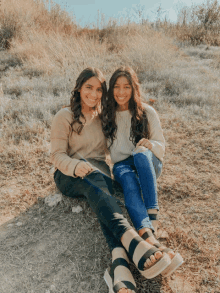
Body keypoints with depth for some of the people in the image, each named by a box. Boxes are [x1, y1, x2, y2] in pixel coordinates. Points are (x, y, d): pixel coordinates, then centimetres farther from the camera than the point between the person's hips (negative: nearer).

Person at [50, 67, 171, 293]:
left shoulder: (103, 116, 16)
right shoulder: (64, 117, 2)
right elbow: (57, 155, -5)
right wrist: (76, 166, -26)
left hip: (98, 170, 3)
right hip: (69, 176, -3)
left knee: (100, 187, -35)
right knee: (96, 180, -38)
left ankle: (119, 262, -54)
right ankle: (133, 242, -56)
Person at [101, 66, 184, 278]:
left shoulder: (147, 113, 1)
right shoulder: (106, 113, 6)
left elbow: (161, 146, 2)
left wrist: (150, 144, -20)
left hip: (149, 164, 0)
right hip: (122, 165, 1)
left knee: (140, 154, -37)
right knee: (129, 181, -36)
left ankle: (153, 214, -41)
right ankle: (150, 239, -54)